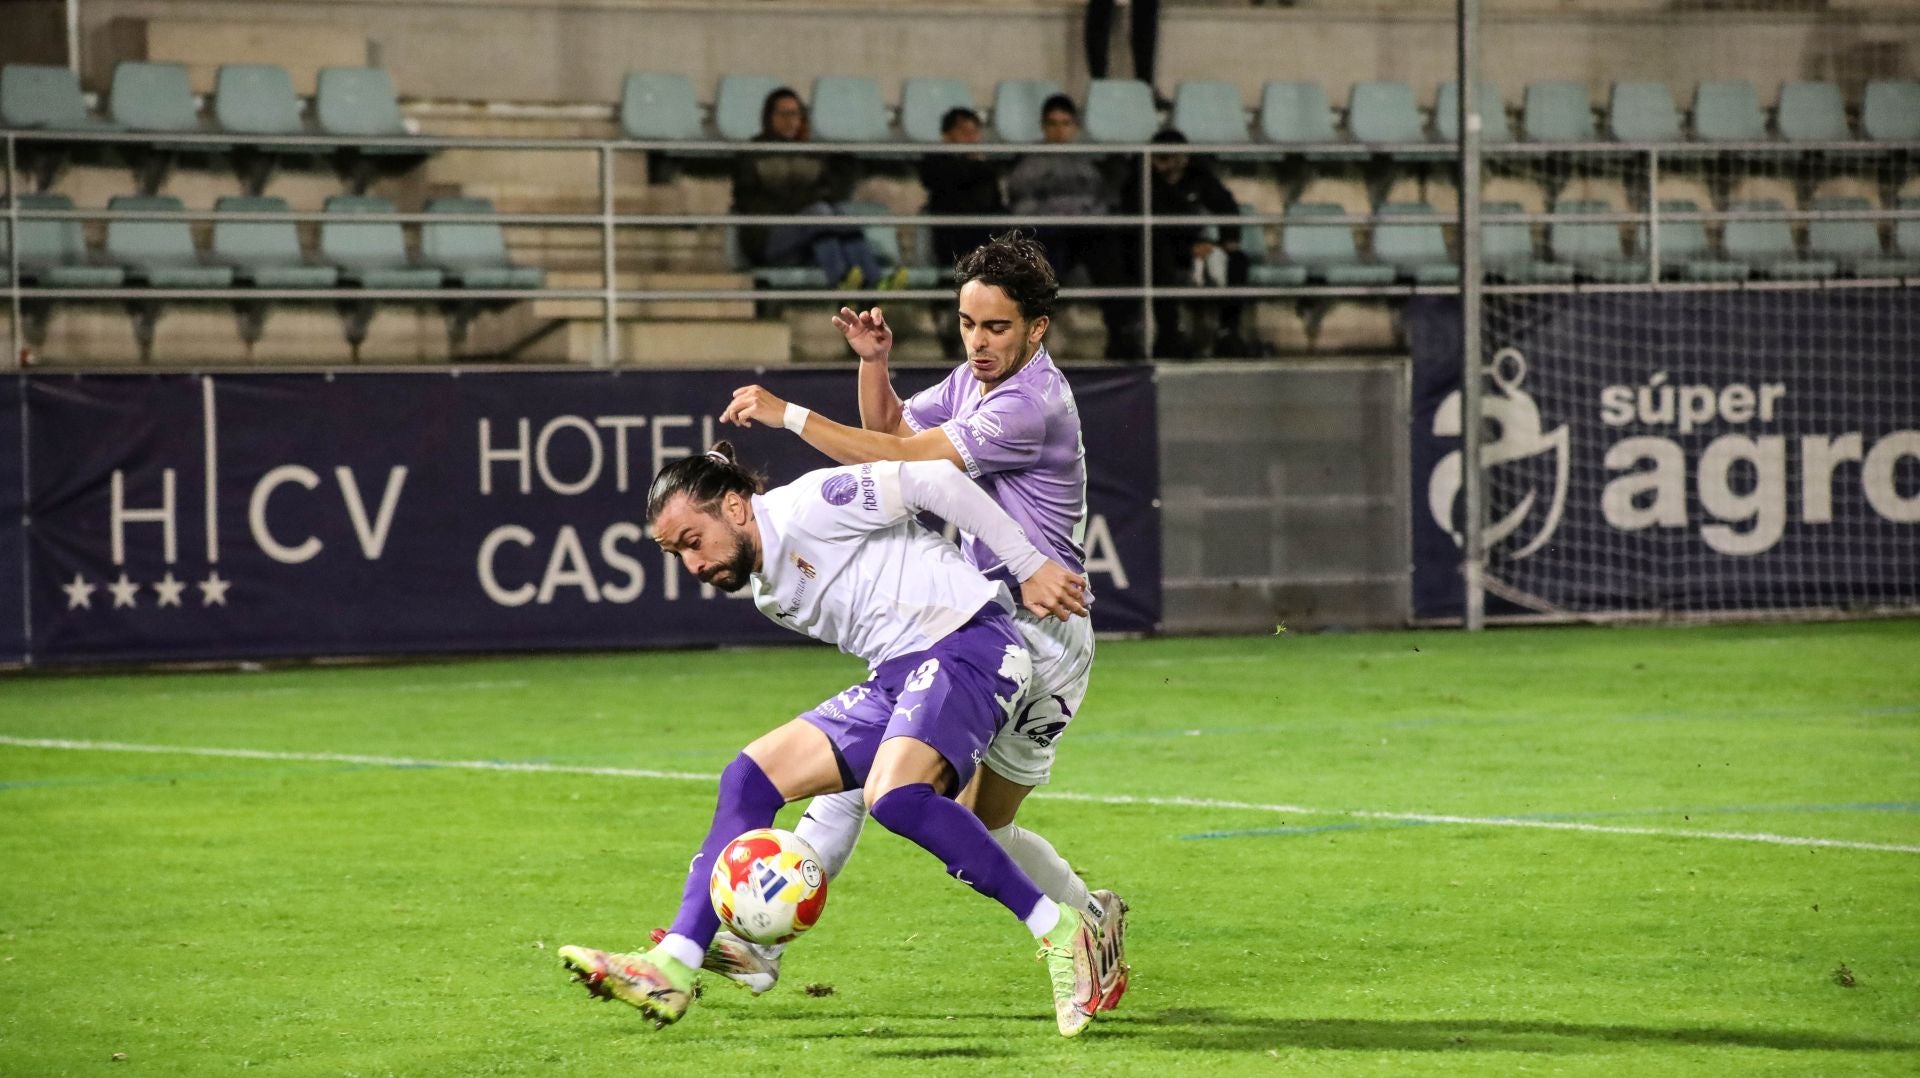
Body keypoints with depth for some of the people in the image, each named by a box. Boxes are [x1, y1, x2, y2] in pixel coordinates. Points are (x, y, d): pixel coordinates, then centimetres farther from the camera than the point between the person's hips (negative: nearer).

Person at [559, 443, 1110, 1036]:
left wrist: (1031, 566, -10)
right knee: (750, 777, 1)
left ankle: (1059, 933, -23)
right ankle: (673, 969, -3)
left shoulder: (807, 504, -9)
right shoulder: (770, 592, 19)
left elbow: (933, 480, -10)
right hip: (897, 676, 10)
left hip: (968, 642, -10)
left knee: (893, 795, -33)